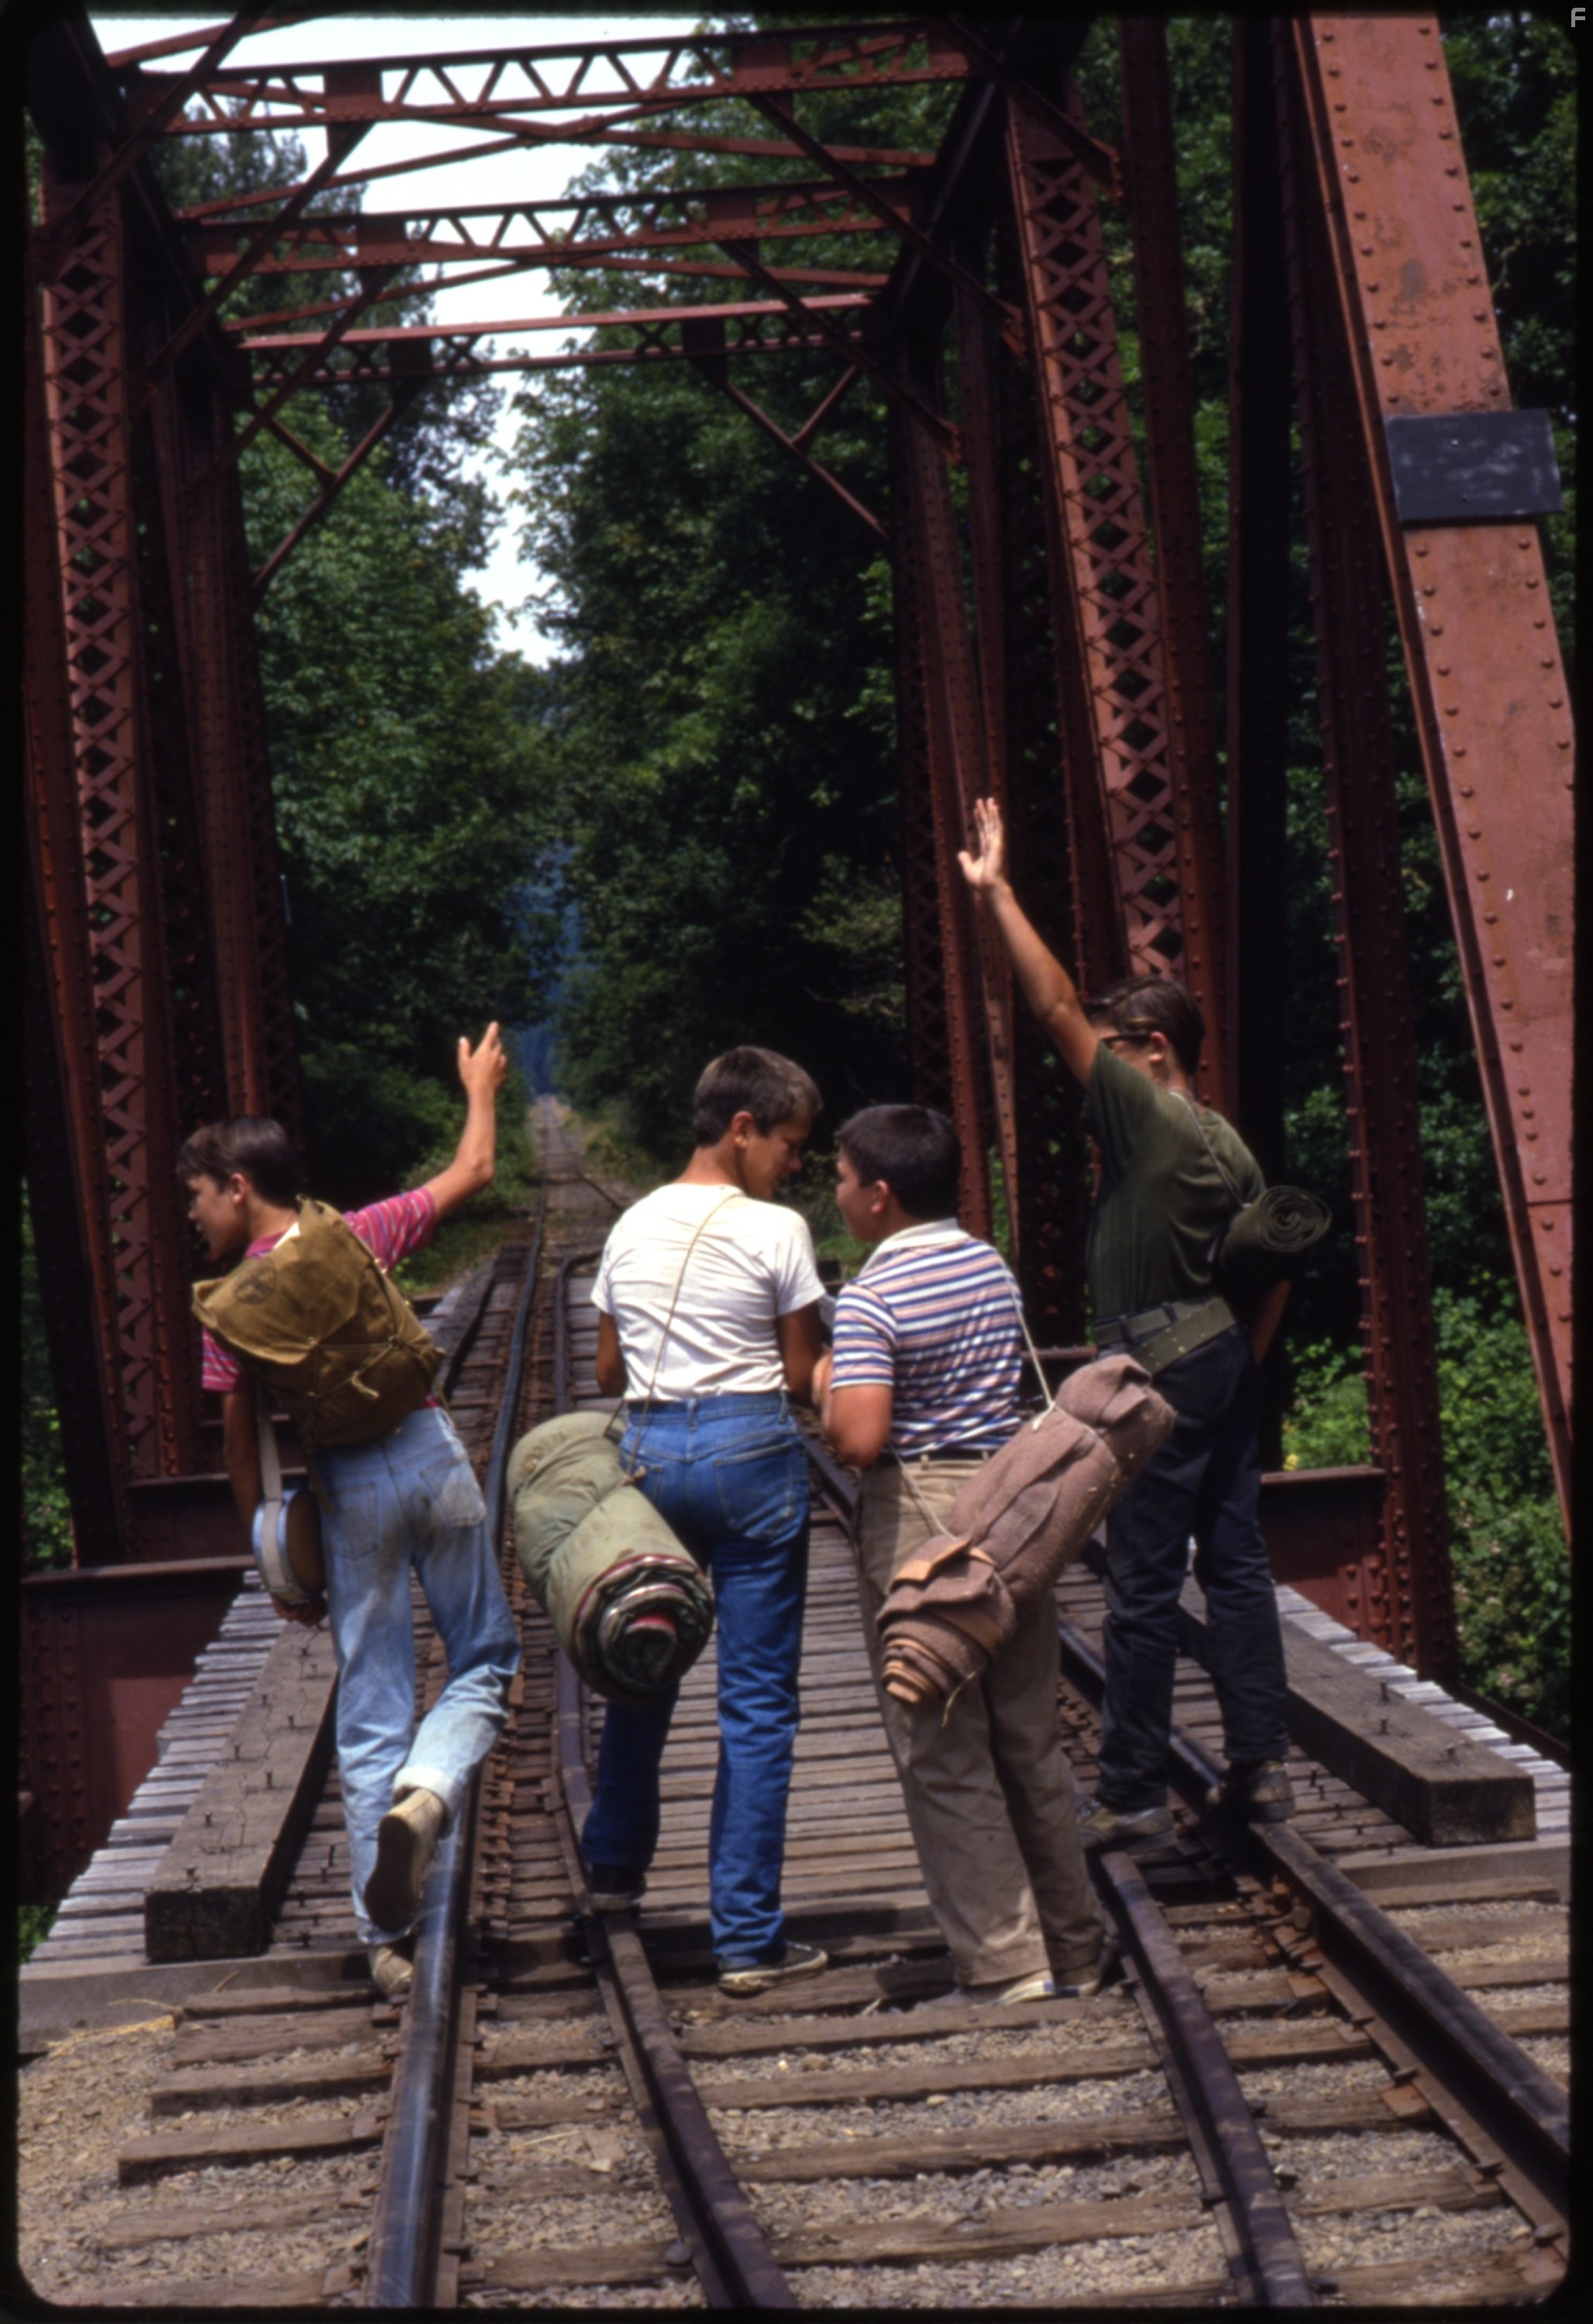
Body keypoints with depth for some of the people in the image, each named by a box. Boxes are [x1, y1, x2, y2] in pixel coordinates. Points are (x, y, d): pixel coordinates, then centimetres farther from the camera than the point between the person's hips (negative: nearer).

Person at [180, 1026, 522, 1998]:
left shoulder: (228, 1309, -2)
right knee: (486, 1659, 15)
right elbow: (472, 1172, 8)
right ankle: (424, 1795, -16)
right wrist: (481, 1087, 26)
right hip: (429, 1454, 0)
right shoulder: (354, 1237, -2)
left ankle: (387, 1938, 10)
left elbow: (243, 1447, 1)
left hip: (345, 1490, 0)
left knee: (371, 1716, 8)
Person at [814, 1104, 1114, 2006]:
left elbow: (861, 1437, -24)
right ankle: (1076, 1949, 23)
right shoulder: (993, 1266, 8)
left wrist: (824, 1388, -3)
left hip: (919, 1513, -7)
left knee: (945, 1758, 2)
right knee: (1032, 1739, 15)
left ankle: (1004, 1966, 3)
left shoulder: (871, 1298, -15)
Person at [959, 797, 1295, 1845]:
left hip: (1162, 1369, -9)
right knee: (1237, 1563, 11)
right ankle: (1261, 1765, 15)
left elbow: (1058, 1010, -16)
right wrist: (1244, 1362, 20)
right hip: (1225, 1357, 9)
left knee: (1145, 1584, -3)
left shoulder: (1145, 1117, -13)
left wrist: (998, 893, -13)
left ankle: (1133, 1792, 3)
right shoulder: (1230, 1144, 11)